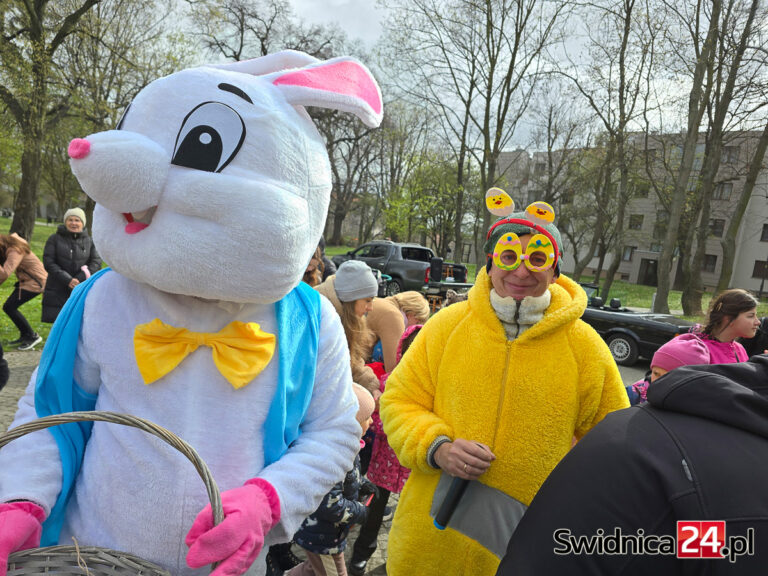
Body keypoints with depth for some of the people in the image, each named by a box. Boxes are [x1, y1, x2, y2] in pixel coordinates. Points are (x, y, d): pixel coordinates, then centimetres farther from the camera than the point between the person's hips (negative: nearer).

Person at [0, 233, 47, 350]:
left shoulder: (15, 251, -23)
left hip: (35, 282, -10)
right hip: (27, 280, 10)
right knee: (11, 307, 8)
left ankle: (32, 336, -3)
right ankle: (25, 335, 19)